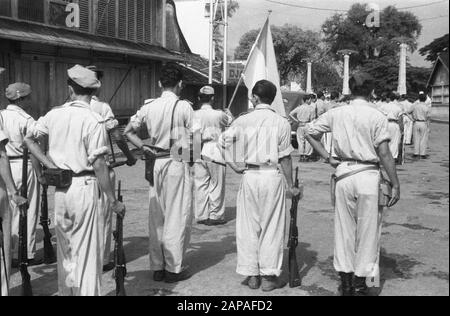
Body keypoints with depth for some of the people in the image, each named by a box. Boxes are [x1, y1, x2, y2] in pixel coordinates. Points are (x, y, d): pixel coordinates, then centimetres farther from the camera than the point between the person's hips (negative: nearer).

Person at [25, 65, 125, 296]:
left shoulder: (54, 114, 3)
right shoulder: (93, 121, -15)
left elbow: (29, 139, 12)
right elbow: (98, 166, -17)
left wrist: (50, 164, 6)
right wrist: (114, 201, -10)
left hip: (61, 188, 6)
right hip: (86, 187, -6)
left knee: (65, 250, 19)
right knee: (88, 251, 3)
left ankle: (66, 291, 33)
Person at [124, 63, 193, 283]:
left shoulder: (149, 106, 5)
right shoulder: (184, 107, -8)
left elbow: (128, 131, 6)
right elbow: (194, 138, -7)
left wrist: (144, 148, 3)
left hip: (155, 164, 5)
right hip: (177, 164, -5)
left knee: (156, 217, 11)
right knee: (177, 216, 3)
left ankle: (157, 267, 19)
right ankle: (173, 268, 9)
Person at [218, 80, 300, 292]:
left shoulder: (243, 121, 1)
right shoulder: (281, 123, -2)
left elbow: (223, 141, -5)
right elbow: (285, 158, -2)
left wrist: (235, 166, 4)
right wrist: (290, 186, 4)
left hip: (250, 176, 1)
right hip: (273, 176, -1)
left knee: (249, 226, 10)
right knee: (272, 227, 7)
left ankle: (252, 275, 16)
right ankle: (269, 276, 12)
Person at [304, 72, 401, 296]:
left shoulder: (336, 114, 3)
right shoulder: (377, 117, -8)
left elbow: (310, 131, 9)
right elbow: (384, 154, -10)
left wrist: (328, 158, 8)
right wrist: (395, 185, -4)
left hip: (343, 174, 3)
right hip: (368, 175, -3)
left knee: (343, 228, 12)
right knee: (367, 230, 8)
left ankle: (346, 282, 22)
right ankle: (359, 283, 13)